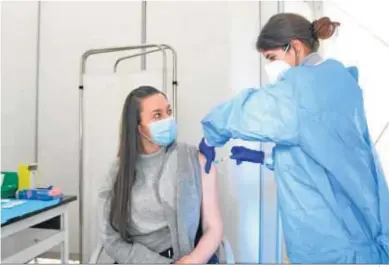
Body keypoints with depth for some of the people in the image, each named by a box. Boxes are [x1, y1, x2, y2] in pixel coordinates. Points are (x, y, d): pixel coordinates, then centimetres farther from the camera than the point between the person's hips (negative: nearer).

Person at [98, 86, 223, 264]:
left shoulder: (197, 160, 0)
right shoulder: (121, 169, 5)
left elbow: (214, 229, 0)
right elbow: (111, 237, 0)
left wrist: (191, 261, -17)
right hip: (136, 260, 2)